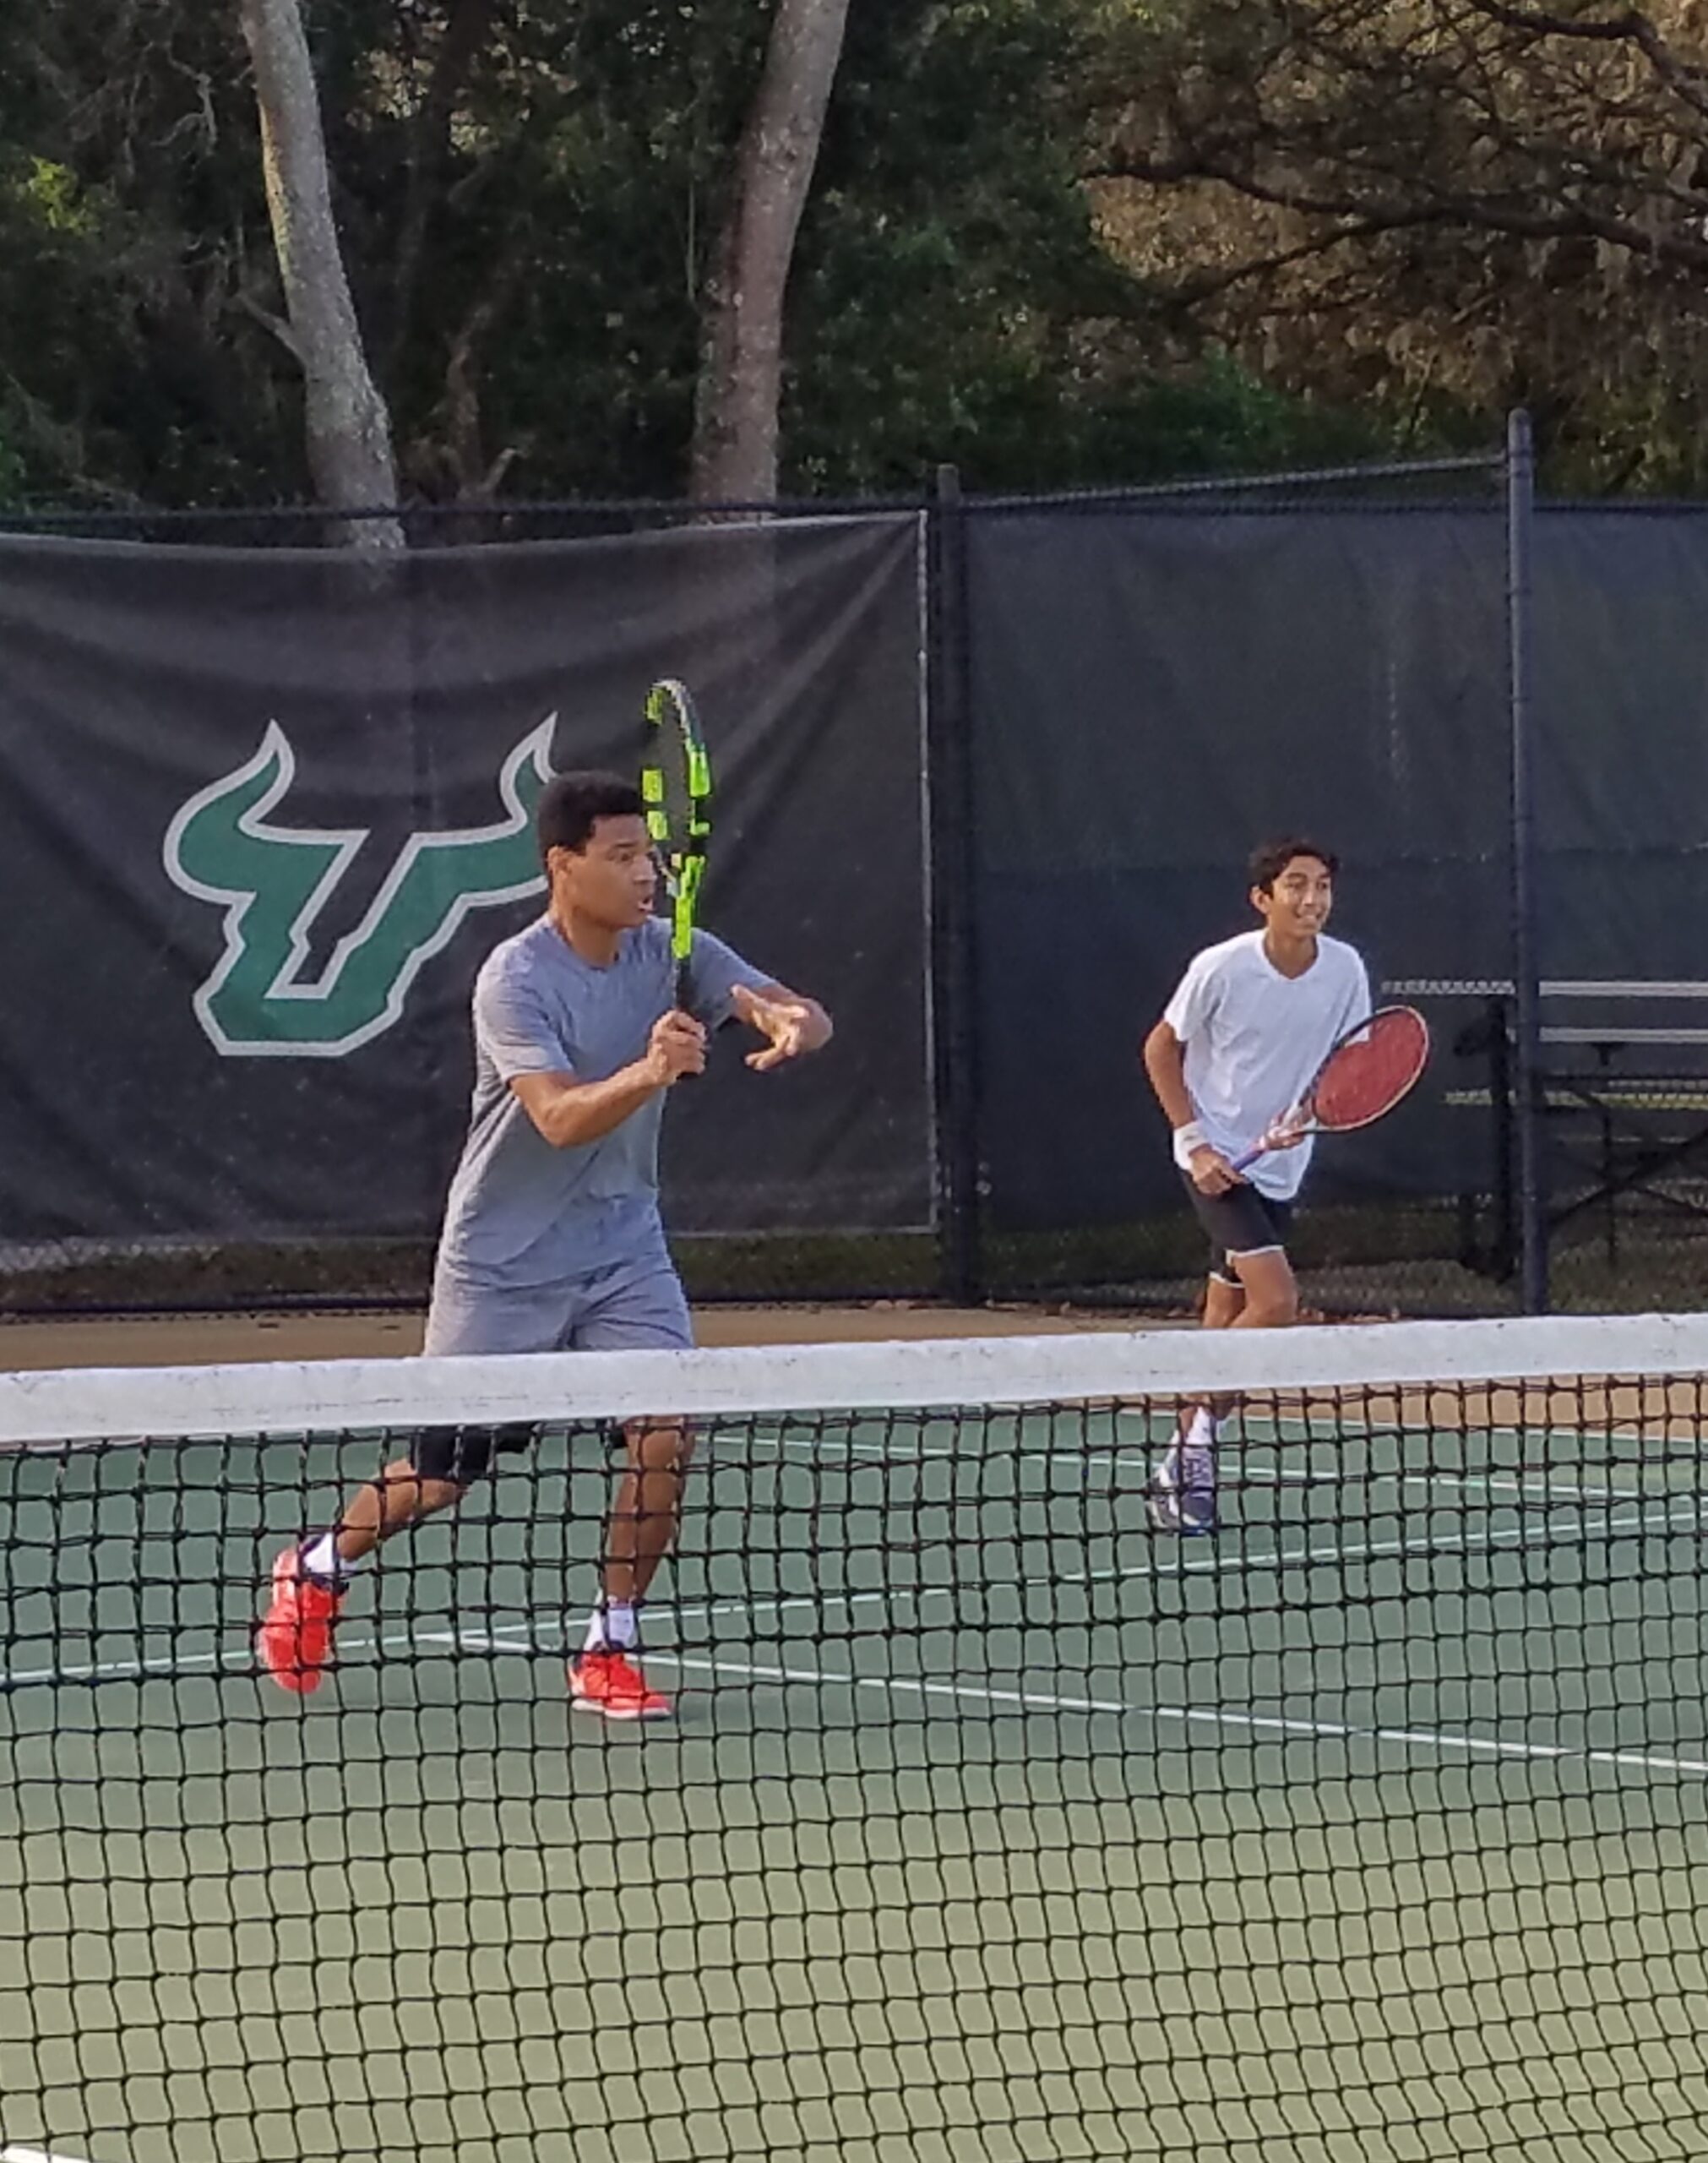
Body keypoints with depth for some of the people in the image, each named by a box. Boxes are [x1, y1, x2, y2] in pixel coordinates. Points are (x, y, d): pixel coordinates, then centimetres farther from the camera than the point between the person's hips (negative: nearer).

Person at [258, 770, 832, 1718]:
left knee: (665, 1431, -15)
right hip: (503, 1256, -4)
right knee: (445, 1469, 5)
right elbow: (559, 1117, -32)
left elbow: (803, 1014, -15)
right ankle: (320, 1569, 35)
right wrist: (648, 1072, -50)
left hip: (622, 1241, 4)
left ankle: (608, 1652, 0)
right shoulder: (514, 980, -20)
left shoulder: (671, 953, -5)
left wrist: (790, 1023, -40)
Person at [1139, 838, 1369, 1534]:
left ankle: (1184, 1465, 19)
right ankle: (1196, 1444, -9)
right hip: (1217, 1160, -5)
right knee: (1277, 1300, -19)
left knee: (1224, 1325, 9)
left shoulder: (1345, 970, -6)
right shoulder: (1221, 968, -16)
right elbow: (1161, 1050, -3)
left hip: (1280, 1164, 5)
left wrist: (1306, 1117, -15)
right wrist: (1195, 1142, -11)